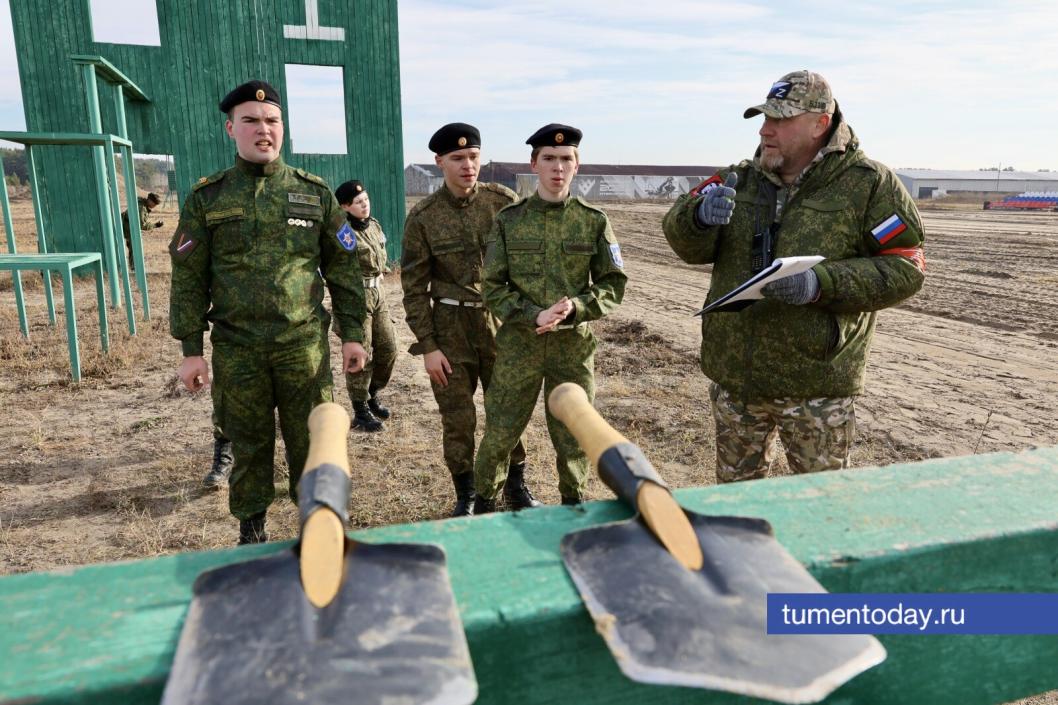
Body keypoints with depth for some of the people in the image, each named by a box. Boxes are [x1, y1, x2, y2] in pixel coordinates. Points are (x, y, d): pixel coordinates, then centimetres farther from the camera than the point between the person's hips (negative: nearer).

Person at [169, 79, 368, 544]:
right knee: (248, 443, 12)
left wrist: (353, 334, 1)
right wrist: (191, 349, -1)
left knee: (310, 439, 6)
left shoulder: (315, 193, 4)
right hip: (237, 350, 1)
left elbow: (343, 270, 4)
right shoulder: (206, 198, 4)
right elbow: (188, 279, 3)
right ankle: (251, 529, 30)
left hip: (305, 344, 0)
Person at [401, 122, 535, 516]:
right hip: (450, 328, -1)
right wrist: (428, 346, -6)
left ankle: (516, 486, 32)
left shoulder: (505, 202, -3)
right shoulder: (422, 217, -5)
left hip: (501, 322, 1)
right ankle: (465, 495, 28)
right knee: (457, 419, 8)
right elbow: (415, 288, -2)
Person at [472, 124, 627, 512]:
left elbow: (613, 285, 2)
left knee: (573, 436, 12)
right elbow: (493, 287, -2)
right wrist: (534, 316, -17)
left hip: (574, 345, 1)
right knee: (499, 433, 8)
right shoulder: (508, 220, -1)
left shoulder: (594, 221, 1)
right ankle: (483, 500, 33)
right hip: (518, 345, 0)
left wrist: (574, 308, -16)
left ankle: (573, 502, 36)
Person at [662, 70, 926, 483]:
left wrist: (822, 284, -24)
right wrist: (701, 215, -26)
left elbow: (905, 268, -9)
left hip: (817, 384, -3)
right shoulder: (741, 179, 6)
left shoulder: (869, 184, -5)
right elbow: (687, 245, -3)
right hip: (733, 377, 4)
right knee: (734, 492, 21)